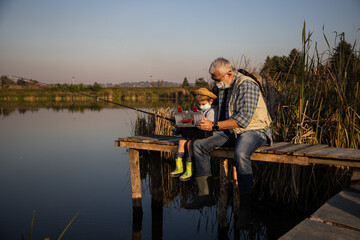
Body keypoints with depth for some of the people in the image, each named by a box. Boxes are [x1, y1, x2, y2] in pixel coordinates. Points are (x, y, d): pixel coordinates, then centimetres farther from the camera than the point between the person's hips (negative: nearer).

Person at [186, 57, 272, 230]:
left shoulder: (247, 85, -18)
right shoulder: (220, 87, 9)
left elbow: (243, 118, -26)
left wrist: (214, 125, -26)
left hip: (253, 129, -8)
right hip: (230, 131, 8)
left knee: (240, 153, -39)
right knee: (198, 144, -6)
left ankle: (245, 207, -29)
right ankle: (204, 194, -3)